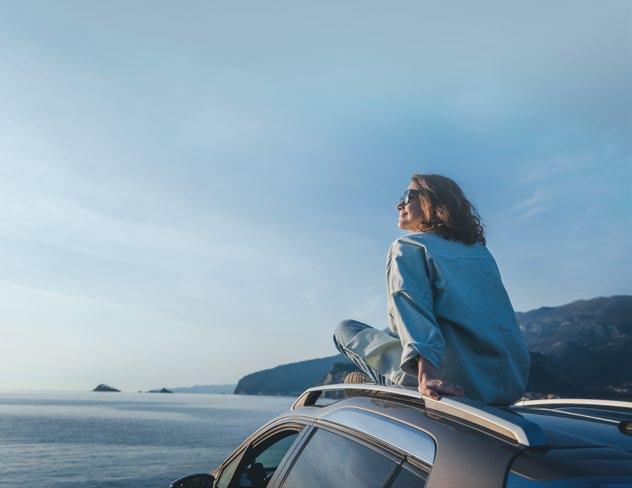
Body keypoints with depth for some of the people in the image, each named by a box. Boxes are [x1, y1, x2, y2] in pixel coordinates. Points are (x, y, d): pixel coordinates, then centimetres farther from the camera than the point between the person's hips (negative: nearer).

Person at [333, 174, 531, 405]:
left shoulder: (406, 247, 0)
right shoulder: (480, 250, 20)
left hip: (453, 381, -7)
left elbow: (411, 307, -19)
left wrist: (425, 375, -31)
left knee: (346, 329, 9)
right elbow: (505, 318, 21)